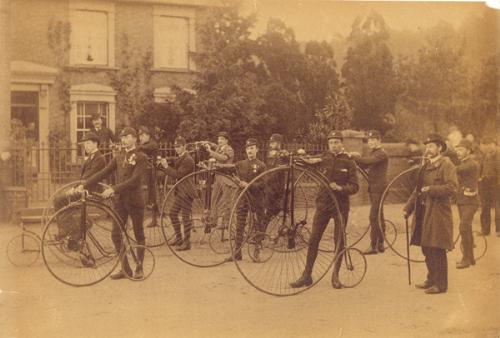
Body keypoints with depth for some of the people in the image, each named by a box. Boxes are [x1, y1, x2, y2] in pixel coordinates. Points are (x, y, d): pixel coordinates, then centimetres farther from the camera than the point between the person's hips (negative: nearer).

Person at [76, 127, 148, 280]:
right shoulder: (119, 157, 12)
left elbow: (134, 180, -20)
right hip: (120, 201, 6)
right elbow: (103, 173, 8)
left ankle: (139, 268, 18)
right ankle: (125, 269, 13)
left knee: (139, 235, 5)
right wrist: (84, 184, -2)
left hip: (135, 201, -6)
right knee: (116, 234, 3)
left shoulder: (141, 157, -8)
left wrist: (113, 189, -27)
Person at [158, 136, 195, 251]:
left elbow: (178, 174, -23)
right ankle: (178, 238, 26)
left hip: (187, 191, -10)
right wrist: (164, 165, 2)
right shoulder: (179, 158, 14)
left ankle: (187, 242, 5)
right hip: (179, 190, 10)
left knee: (185, 216, -4)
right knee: (172, 213, 13)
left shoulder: (188, 160, -16)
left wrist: (166, 166, -22)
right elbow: (173, 172, 14)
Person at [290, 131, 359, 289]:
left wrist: (340, 188, -22)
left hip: (341, 205, -1)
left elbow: (355, 186, -5)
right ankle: (307, 275, 7)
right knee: (313, 240, 0)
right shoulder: (323, 158, 5)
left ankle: (335, 276, 17)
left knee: (339, 241, 4)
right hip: (323, 203, 1)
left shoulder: (348, 161, 0)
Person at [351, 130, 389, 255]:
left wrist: (354, 156, -20)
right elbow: (363, 166, 12)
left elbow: (368, 161, -28)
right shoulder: (373, 153, 19)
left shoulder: (382, 154, -12)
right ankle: (380, 245, 21)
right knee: (378, 217, 14)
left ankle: (373, 246, -9)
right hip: (373, 188, 10)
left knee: (374, 217, -11)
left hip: (379, 188, -10)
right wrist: (355, 158, -6)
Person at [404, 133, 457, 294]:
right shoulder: (426, 165, 18)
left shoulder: (447, 165, -8)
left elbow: (452, 188, -20)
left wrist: (431, 189, -21)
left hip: (438, 214, -8)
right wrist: (408, 208, 17)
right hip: (423, 213, 8)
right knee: (427, 249, 15)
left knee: (437, 250, -3)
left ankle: (440, 284, 7)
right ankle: (432, 279, 28)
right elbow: (418, 189, 22)